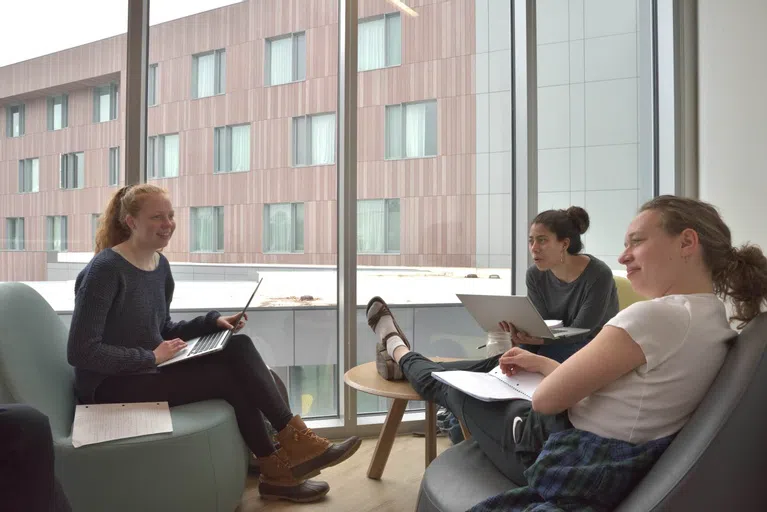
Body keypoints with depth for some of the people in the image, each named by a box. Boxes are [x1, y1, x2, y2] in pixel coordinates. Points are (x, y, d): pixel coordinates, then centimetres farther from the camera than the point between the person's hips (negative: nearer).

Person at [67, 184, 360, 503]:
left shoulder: (160, 265, 8)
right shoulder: (105, 269, -18)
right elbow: (81, 352, -21)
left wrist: (213, 321, 1)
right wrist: (151, 357, -21)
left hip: (150, 370, 8)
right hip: (112, 387, -8)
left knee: (239, 348, -15)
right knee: (228, 375, -21)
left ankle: (294, 443, -11)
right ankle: (278, 467, -6)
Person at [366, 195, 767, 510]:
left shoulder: (655, 315, -31)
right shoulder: (715, 321, 0)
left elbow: (545, 399, -25)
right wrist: (541, 363, 10)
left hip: (563, 466, -7)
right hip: (615, 467, 8)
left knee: (447, 385, 18)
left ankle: (399, 350, 49)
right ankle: (402, 354, 52)